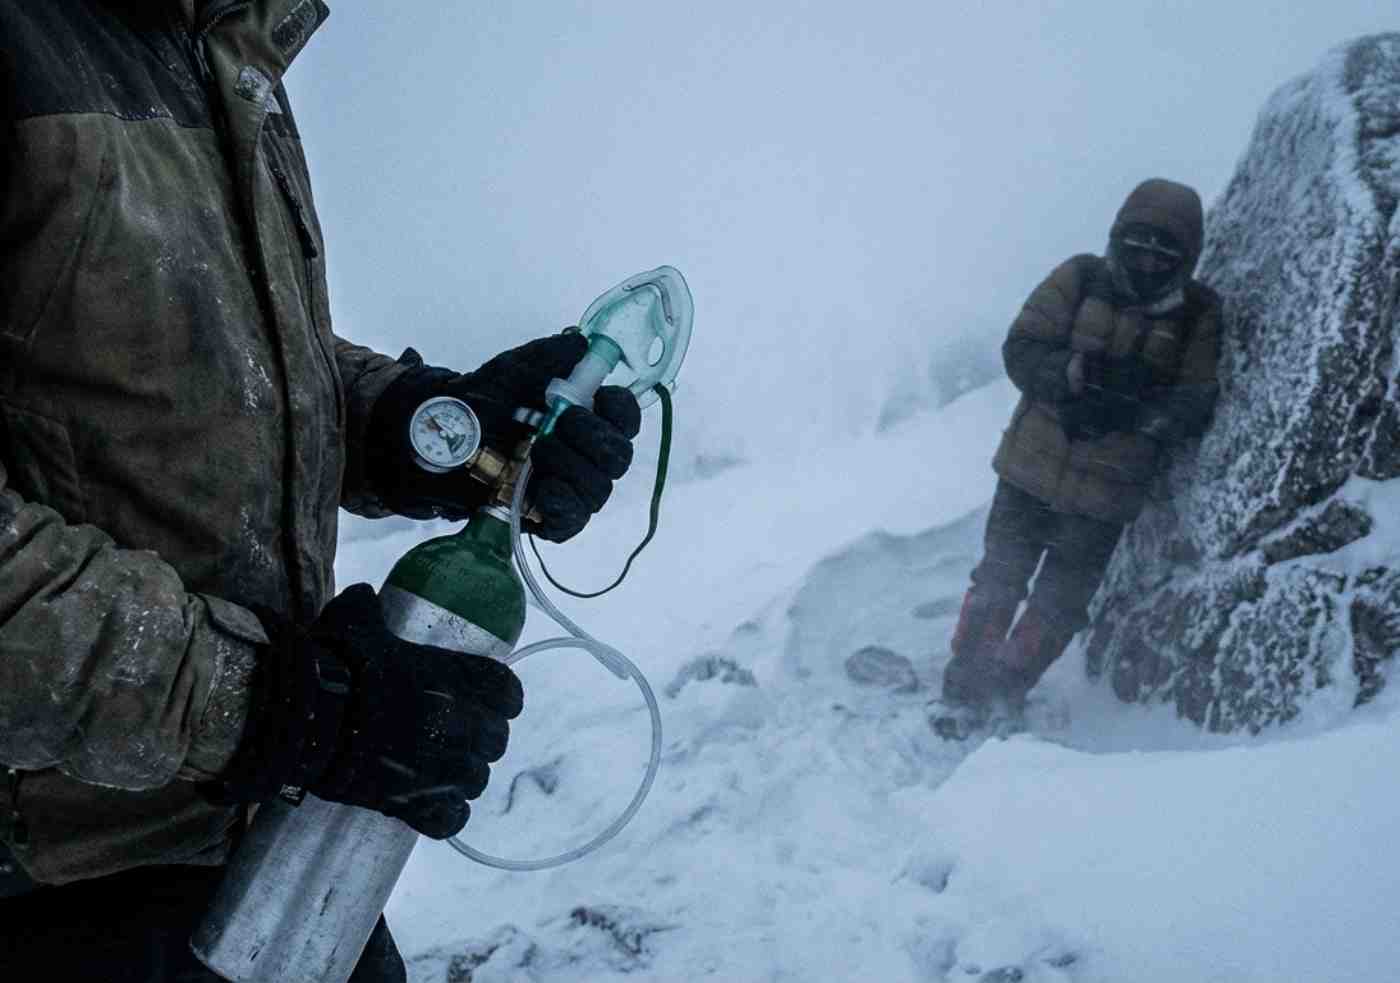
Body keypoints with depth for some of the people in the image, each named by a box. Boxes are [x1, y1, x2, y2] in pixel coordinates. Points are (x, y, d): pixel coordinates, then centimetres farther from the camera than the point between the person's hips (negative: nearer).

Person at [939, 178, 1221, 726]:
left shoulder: (1199, 315, -3)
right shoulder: (1080, 280, -4)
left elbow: (1195, 406, -11)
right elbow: (1020, 350, -9)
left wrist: (1133, 410, -28)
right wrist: (1076, 373, -27)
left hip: (1105, 492, 0)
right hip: (1032, 468, 0)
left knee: (1060, 605, 6)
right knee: (999, 579, 11)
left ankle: (1000, 694, 20)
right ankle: (960, 686, 23)